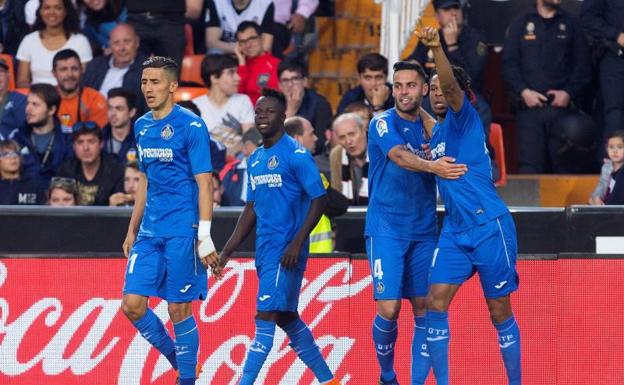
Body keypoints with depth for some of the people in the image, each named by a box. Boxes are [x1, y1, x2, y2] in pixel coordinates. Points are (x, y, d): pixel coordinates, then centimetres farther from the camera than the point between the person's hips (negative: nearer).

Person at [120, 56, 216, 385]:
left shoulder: (191, 126, -9)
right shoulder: (142, 127, 12)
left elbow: (204, 183, -11)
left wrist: (205, 236, -17)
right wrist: (132, 231, 20)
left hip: (182, 231, -7)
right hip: (150, 231, 7)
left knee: (179, 309, -3)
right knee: (132, 304, 0)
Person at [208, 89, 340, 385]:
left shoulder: (296, 155, -9)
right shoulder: (255, 159, 16)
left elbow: (319, 200, -13)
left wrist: (297, 243, -20)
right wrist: (226, 253, 17)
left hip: (286, 252, -9)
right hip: (264, 250, 9)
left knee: (265, 316, -13)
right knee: (287, 318, 13)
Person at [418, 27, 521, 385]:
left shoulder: (465, 119, -5)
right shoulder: (436, 134, 16)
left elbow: (452, 87, -26)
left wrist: (437, 48, -39)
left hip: (490, 226, -7)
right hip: (455, 231, 7)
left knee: (499, 311, 1)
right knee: (436, 303, -7)